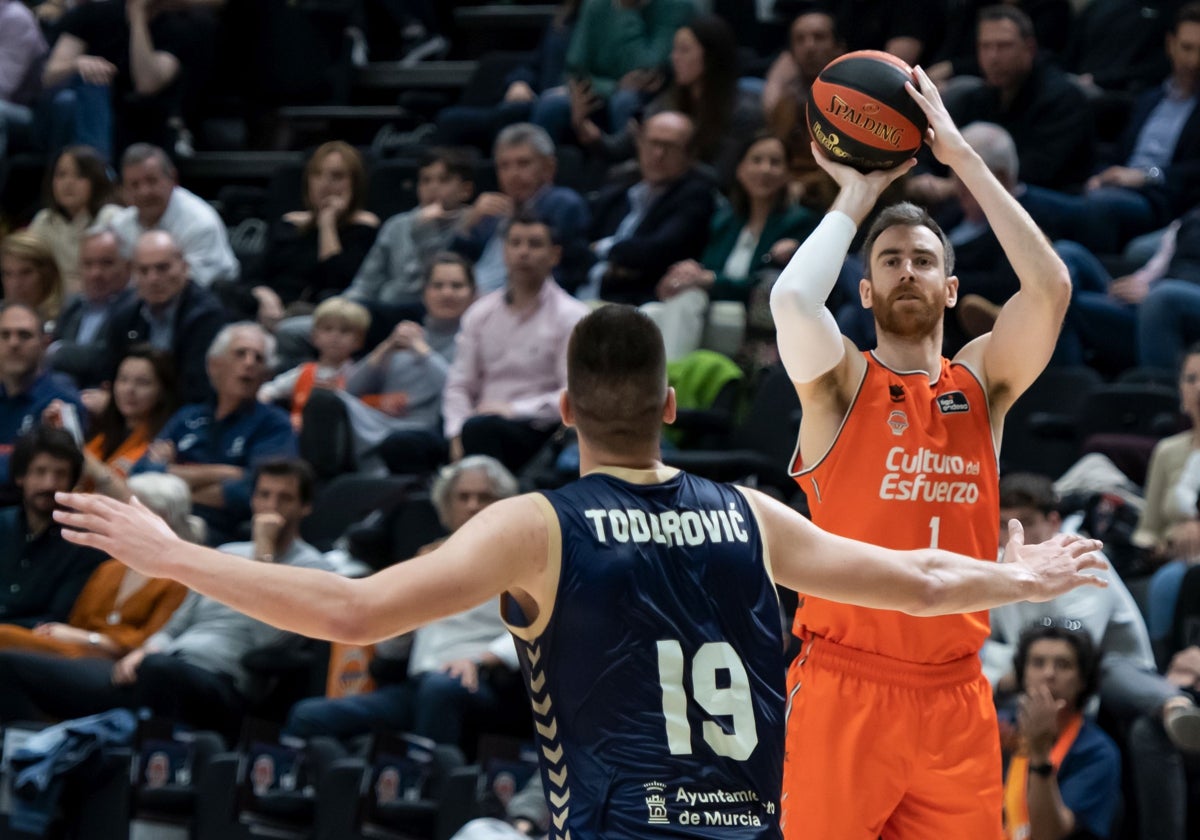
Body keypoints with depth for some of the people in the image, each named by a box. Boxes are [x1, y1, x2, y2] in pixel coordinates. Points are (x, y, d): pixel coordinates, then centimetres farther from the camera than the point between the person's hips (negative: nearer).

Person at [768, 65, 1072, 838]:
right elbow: (791, 299, -19)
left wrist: (963, 156, -5)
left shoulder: (982, 384, 10)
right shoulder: (840, 384, 2)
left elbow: (1050, 287, -6)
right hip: (844, 689, -3)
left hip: (955, 699, 3)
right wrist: (856, 197, -4)